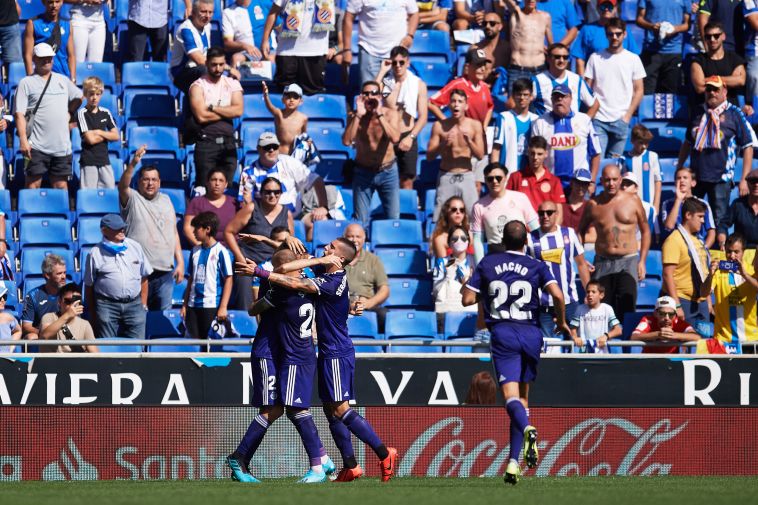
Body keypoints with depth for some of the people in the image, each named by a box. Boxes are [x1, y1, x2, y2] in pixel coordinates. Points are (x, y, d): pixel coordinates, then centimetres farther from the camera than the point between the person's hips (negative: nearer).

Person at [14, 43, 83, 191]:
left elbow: (78, 98, 32)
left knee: (61, 186, 6)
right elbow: (19, 114, -7)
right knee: (33, 184, -6)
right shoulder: (27, 83, 1)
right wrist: (23, 140, -16)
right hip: (37, 146, -4)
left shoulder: (62, 80, 15)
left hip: (62, 145, 4)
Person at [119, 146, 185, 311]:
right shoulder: (132, 199, 1)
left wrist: (180, 262, 10)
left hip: (165, 271, 5)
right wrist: (133, 163, -37)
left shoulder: (166, 200, 16)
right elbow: (122, 186, -22)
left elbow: (174, 233, 17)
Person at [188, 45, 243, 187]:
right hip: (206, 142, -3)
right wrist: (227, 112, -5)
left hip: (228, 143, 3)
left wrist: (213, 108, -9)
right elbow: (201, 116, -13)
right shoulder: (198, 86, 0)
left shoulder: (233, 84, 11)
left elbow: (238, 110, -4)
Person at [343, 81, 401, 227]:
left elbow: (395, 138, -26)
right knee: (360, 221, 4)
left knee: (393, 219, 0)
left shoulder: (389, 114, -8)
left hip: (388, 172, 0)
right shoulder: (355, 117, -7)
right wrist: (358, 115, -24)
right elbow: (346, 141, -23)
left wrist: (379, 115, -25)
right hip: (363, 172, 0)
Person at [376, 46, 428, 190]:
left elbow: (423, 116, -3)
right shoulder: (385, 82, 2)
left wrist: (411, 137, -14)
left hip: (407, 137, -1)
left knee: (407, 181, 2)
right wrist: (381, 72, -15)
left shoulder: (418, 84, 0)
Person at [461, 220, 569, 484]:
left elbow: (467, 299, 5)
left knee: (511, 395, -13)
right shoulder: (536, 266, 6)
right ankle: (514, 461, 8)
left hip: (502, 333, -1)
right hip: (530, 333, 1)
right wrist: (561, 322, 9)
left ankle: (527, 428, -47)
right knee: (522, 396, 12)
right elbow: (557, 295, -7)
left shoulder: (487, 263, 8)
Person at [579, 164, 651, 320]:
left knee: (626, 307, -14)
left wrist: (642, 261, 3)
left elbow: (645, 231, 10)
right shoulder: (593, 204, 4)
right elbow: (581, 231, 14)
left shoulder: (633, 201, 3)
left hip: (628, 261, -1)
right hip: (603, 262, 1)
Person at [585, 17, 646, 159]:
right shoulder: (595, 58, 6)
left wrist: (628, 116, -3)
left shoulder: (633, 59, 6)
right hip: (598, 120, 0)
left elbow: (638, 91, 6)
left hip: (621, 121, 0)